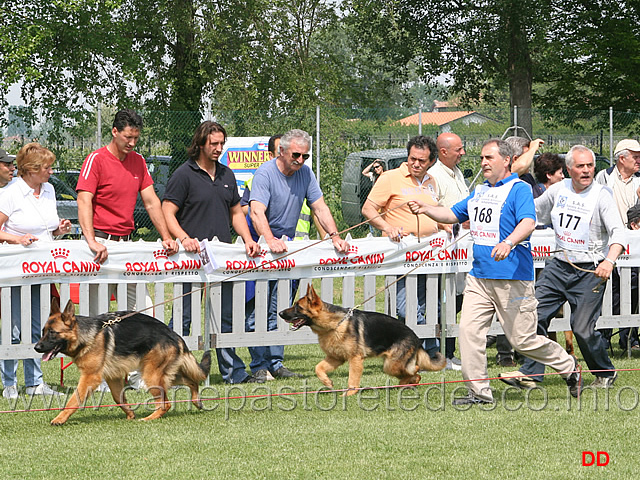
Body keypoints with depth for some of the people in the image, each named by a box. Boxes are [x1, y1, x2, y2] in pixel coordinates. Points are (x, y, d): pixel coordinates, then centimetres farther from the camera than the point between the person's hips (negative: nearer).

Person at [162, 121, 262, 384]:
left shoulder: (226, 175, 16)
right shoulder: (184, 174, -4)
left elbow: (236, 212, 22)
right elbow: (167, 213, -8)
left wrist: (247, 239, 6)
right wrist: (184, 238, -23)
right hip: (193, 256, -6)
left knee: (226, 317, 9)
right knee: (184, 317, -5)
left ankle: (232, 371, 14)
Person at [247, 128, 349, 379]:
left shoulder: (305, 174, 3)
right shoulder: (266, 173, -17)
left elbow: (320, 208, 2)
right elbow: (257, 212, -29)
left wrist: (335, 237, -14)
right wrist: (270, 240, -45)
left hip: (286, 246, 6)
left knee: (280, 312, 7)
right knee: (257, 311, -6)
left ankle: (276, 362, 12)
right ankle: (259, 366, -4)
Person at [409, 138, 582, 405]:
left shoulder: (519, 189, -7)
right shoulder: (480, 191, 18)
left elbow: (528, 223, -21)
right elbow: (452, 214, 24)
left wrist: (509, 242, -40)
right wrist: (426, 209, 6)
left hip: (512, 279, -7)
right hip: (479, 277, 7)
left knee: (522, 340, -3)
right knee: (469, 329, -5)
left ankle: (568, 367, 19)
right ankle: (479, 392, 0)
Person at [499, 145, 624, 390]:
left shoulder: (602, 195, -10)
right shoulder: (558, 190, 6)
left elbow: (617, 232, -21)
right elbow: (533, 213, 23)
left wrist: (609, 261, -38)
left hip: (590, 271, -5)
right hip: (558, 266, 5)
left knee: (583, 329, -8)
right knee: (535, 314, -4)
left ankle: (606, 374, 15)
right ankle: (530, 373, 3)